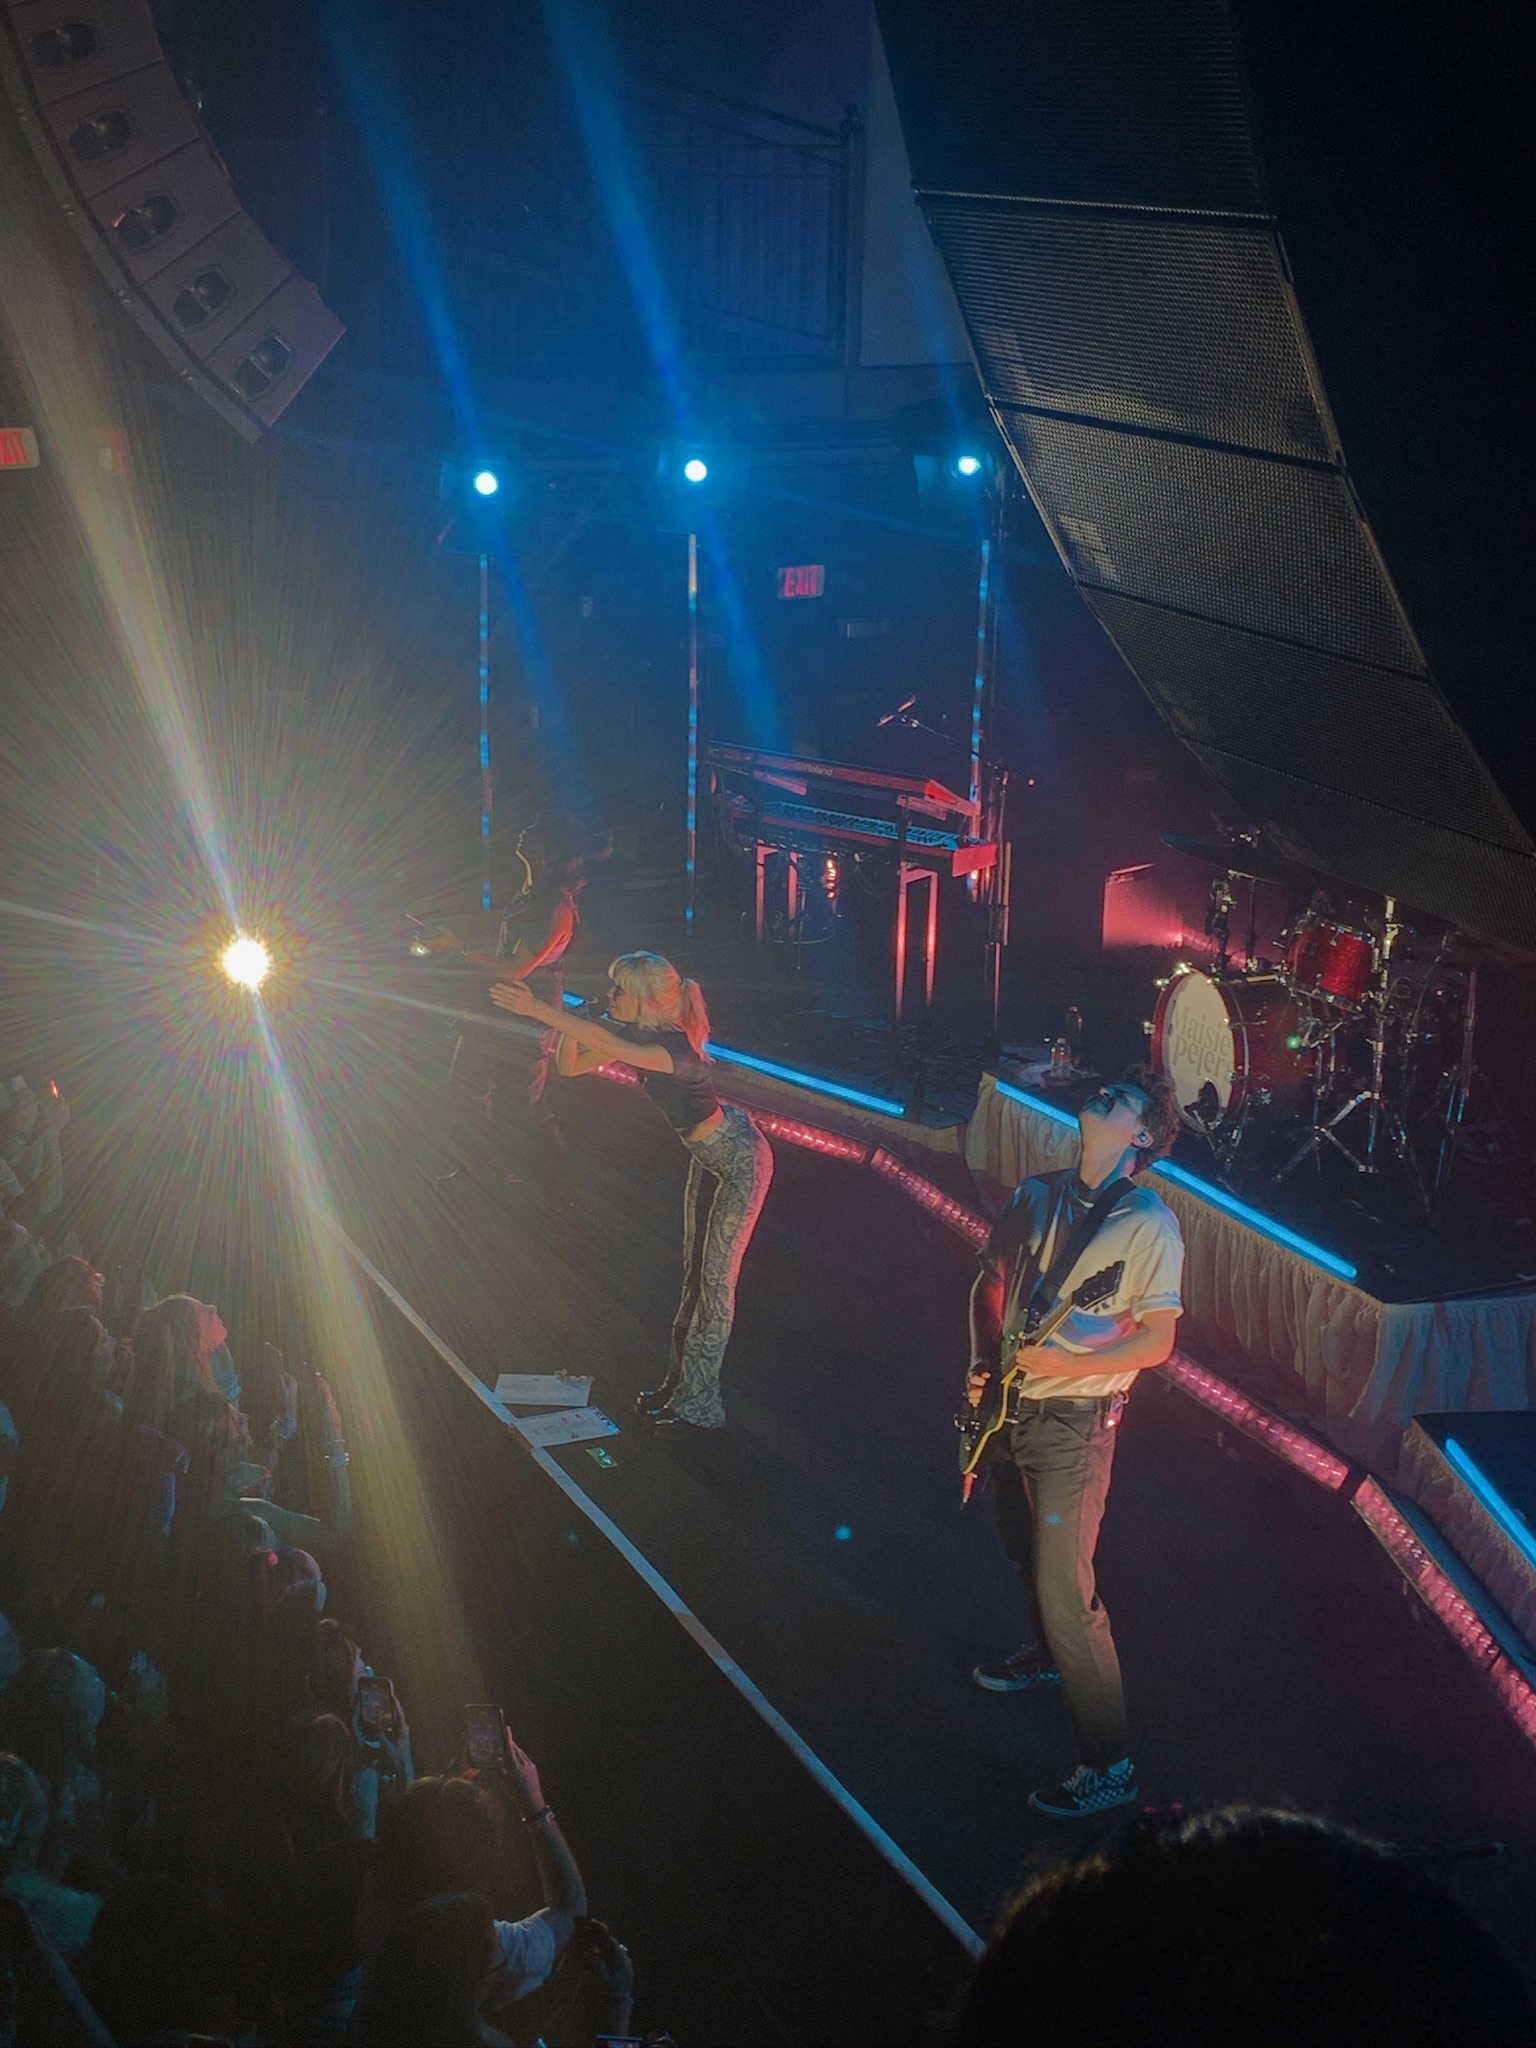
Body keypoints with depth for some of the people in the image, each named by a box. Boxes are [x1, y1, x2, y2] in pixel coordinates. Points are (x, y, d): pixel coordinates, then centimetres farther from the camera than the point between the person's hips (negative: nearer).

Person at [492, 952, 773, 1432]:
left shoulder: (674, 1049, -33)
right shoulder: (634, 1036, -4)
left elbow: (607, 1042, -48)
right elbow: (570, 1066, 0)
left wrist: (538, 1010, -51)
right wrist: (570, 1024, -20)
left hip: (740, 1161, -10)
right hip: (708, 1156, 10)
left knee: (716, 1278, -2)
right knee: (694, 1271, 17)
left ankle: (698, 1405, 6)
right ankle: (682, 1381, 30)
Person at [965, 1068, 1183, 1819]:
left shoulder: (1149, 1223, -14)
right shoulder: (1037, 1195, 5)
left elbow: (1157, 1340, -14)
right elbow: (991, 1280, 16)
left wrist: (1066, 1363, -22)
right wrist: (983, 1363, 4)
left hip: (1073, 1424, -7)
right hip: (1007, 1408, 7)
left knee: (1065, 1592, -9)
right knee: (1025, 1557, 26)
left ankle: (1108, 1765, -1)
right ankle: (1045, 1655, 53)